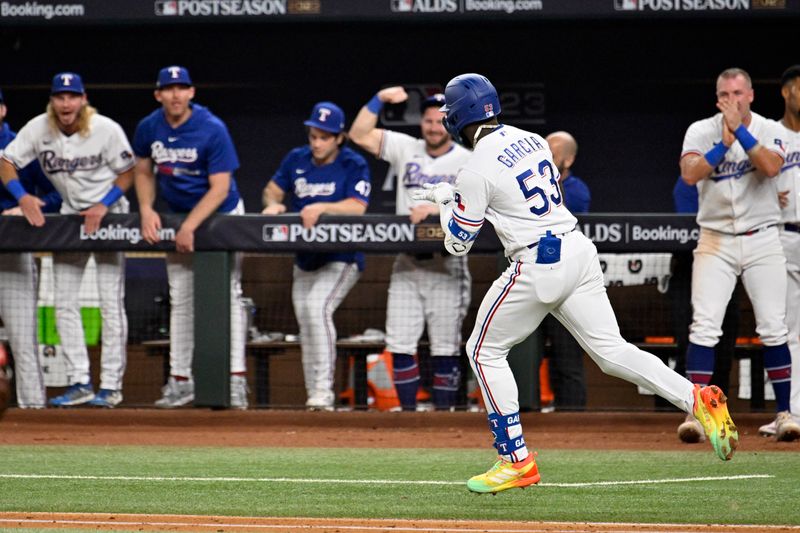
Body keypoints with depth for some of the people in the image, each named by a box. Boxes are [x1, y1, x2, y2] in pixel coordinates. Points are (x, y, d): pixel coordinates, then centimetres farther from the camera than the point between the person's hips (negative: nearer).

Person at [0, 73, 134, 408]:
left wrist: (103, 206, -21)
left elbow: (127, 173, -8)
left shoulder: (107, 130, -18)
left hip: (109, 213, -4)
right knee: (64, 303, 0)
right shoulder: (39, 129, -11)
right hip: (69, 215, 4)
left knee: (111, 302, -7)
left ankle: (111, 385, -3)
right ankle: (79, 383, 5)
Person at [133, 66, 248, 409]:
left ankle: (236, 379, -14)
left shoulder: (212, 130, -24)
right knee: (180, 298, 6)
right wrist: (146, 209, -9)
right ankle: (180, 381, 10)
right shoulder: (148, 128, -9)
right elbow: (144, 172, 7)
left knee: (228, 293, -10)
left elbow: (220, 188, -24)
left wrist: (190, 226, -30)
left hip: (221, 215, -5)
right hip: (177, 215, 5)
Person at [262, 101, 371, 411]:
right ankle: (315, 397, 19)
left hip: (342, 259, -7)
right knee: (306, 325, 8)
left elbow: (357, 206, -23)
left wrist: (321, 208, -35)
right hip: (306, 258, 7)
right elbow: (273, 189, 12)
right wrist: (272, 204, -11)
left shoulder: (354, 165, -11)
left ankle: (323, 391, -27)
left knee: (316, 306, -27)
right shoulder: (297, 160, 5)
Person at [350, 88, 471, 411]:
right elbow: (359, 135, 5)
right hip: (407, 264, 3)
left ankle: (443, 412, 4)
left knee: (445, 348, -1)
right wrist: (379, 99, -4)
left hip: (446, 266, -3)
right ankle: (408, 412, 5)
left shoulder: (467, 161, 0)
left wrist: (436, 208, -26)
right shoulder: (406, 150, 10)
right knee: (400, 344, -1)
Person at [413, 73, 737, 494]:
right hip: (578, 251, 7)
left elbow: (458, 243, -3)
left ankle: (516, 460, 6)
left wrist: (446, 200, 16)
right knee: (611, 350, 5)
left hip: (537, 266, -7)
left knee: (485, 350, 9)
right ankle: (698, 399, -13)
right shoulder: (532, 140, 13)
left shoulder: (477, 169, -10)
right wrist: (456, 198, 31)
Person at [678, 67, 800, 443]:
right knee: (704, 327, -11)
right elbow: (689, 174, -17)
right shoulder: (702, 131, -1)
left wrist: (740, 131, -23)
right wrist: (723, 144, -23)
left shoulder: (770, 130, 0)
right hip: (716, 242, 0)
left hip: (762, 241, 1)